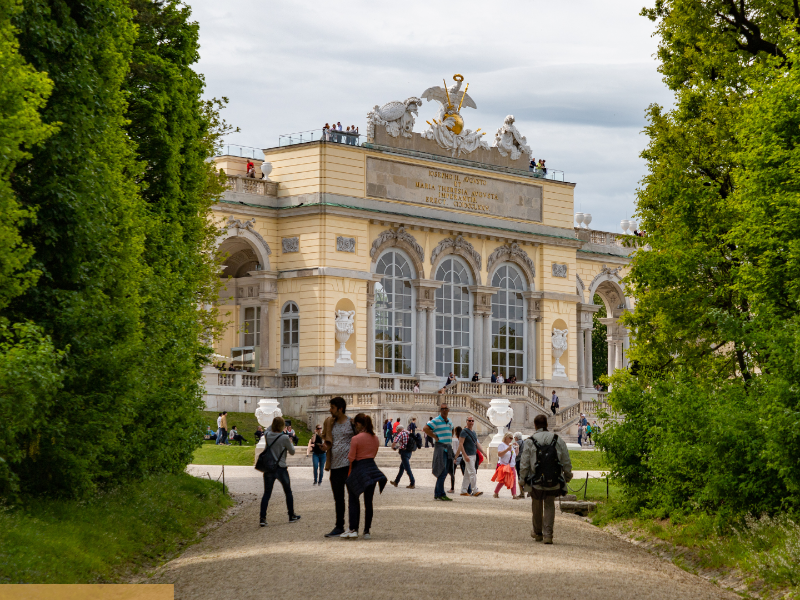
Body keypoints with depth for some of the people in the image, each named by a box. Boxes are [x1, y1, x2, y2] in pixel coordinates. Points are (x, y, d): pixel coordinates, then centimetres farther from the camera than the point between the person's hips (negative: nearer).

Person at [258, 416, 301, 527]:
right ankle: (292, 516, 24)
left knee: (267, 493, 5)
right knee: (288, 492, 15)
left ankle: (262, 518, -7)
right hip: (281, 469, -3)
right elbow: (292, 451, -1)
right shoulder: (284, 438, -14)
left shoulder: (268, 435, -4)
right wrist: (291, 443, 15)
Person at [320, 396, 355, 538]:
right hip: (335, 466, 6)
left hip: (349, 465, -6)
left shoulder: (351, 423, -5)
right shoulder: (332, 423, 12)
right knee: (338, 499, 11)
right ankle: (339, 527, 18)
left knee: (352, 497, -2)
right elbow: (329, 444, 15)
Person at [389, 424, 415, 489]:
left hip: (404, 452, -9)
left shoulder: (401, 434, -10)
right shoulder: (408, 433, 14)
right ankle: (396, 482, 27)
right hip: (409, 452, 9)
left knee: (407, 469, -7)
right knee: (401, 468, 18)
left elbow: (394, 442, -18)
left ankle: (412, 484, -9)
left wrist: (393, 447, 5)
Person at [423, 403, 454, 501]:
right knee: (442, 472, -12)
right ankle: (441, 494, -11)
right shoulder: (436, 421, -8)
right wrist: (435, 437, -13)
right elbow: (425, 428, -16)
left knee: (444, 473, 8)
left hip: (448, 448, 8)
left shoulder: (450, 422, 16)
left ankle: (437, 494, 13)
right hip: (440, 448, -8)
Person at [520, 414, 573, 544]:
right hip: (554, 482, 1)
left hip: (536, 482, -1)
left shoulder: (530, 442, -7)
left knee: (537, 506, 18)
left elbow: (524, 464, -5)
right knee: (549, 506, 12)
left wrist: (523, 479, 9)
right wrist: (567, 476, 19)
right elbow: (567, 463, 5)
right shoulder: (558, 440, 0)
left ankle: (537, 532, 33)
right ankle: (548, 534, -1)